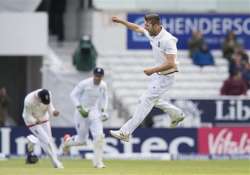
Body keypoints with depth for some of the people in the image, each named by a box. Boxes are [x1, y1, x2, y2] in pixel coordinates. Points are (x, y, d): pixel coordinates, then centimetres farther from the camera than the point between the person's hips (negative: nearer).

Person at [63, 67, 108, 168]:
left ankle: (97, 162, -7)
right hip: (82, 112, -4)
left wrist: (103, 110, 5)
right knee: (82, 140, 3)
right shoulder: (84, 84, -17)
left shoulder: (103, 85, -2)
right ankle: (68, 140, 37)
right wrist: (80, 108, -19)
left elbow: (104, 97, 17)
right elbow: (73, 94, -11)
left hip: (94, 112, 4)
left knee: (99, 136, -14)